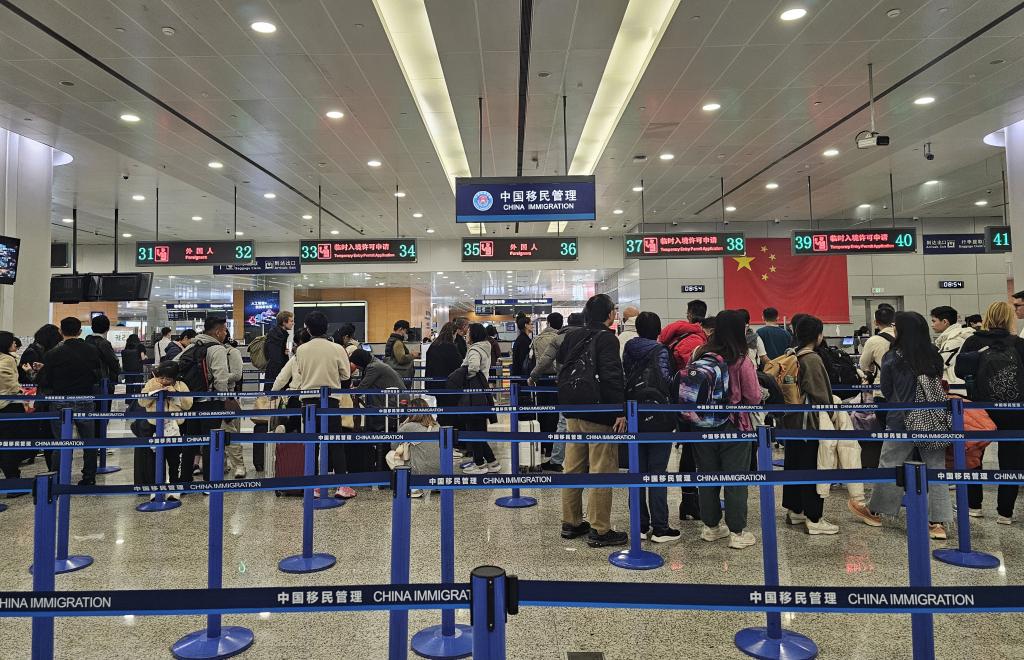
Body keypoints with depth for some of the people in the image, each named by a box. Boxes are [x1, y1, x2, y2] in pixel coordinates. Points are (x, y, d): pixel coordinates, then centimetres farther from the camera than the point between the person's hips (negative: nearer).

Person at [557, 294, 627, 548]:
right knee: (601, 471, -1)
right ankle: (599, 531, 4)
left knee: (573, 467, 14)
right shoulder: (607, 338, -12)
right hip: (598, 413, -8)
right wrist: (620, 411, -21)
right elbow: (612, 376, -21)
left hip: (573, 411, 8)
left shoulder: (573, 337, 10)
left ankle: (571, 523, 24)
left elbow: (560, 359, 21)